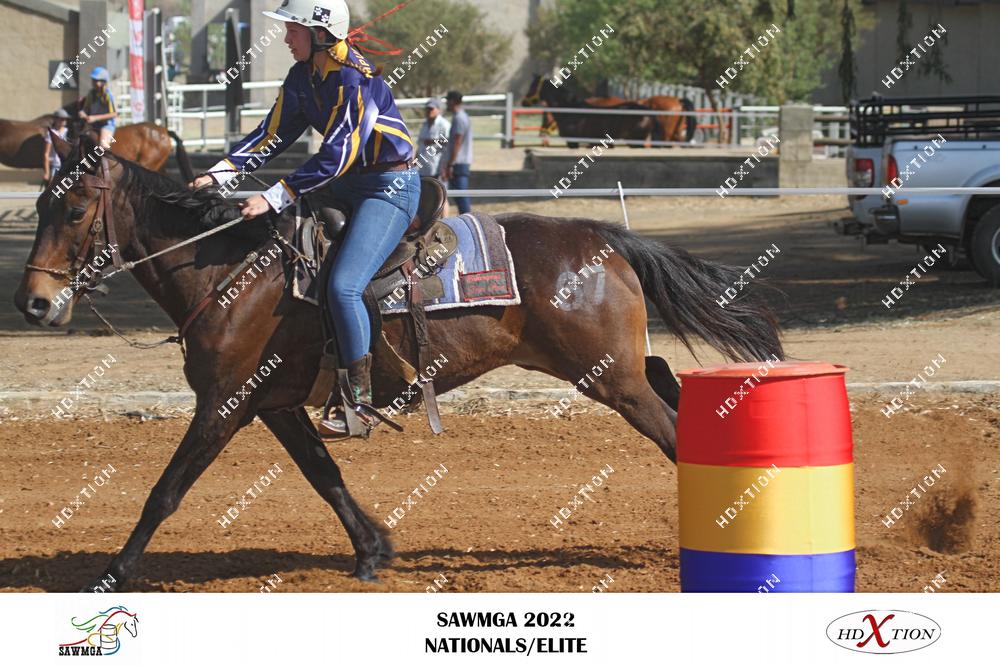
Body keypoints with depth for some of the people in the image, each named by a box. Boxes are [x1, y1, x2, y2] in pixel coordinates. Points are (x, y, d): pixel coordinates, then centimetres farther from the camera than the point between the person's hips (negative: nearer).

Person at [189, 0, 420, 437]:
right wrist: (220, 173, -4)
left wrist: (275, 198, -29)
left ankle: (360, 404, -19)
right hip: (344, 187, 10)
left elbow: (337, 155, -27)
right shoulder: (303, 77, 4)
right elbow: (273, 136, 9)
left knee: (343, 285, -23)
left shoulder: (355, 79, -23)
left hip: (389, 187, -10)